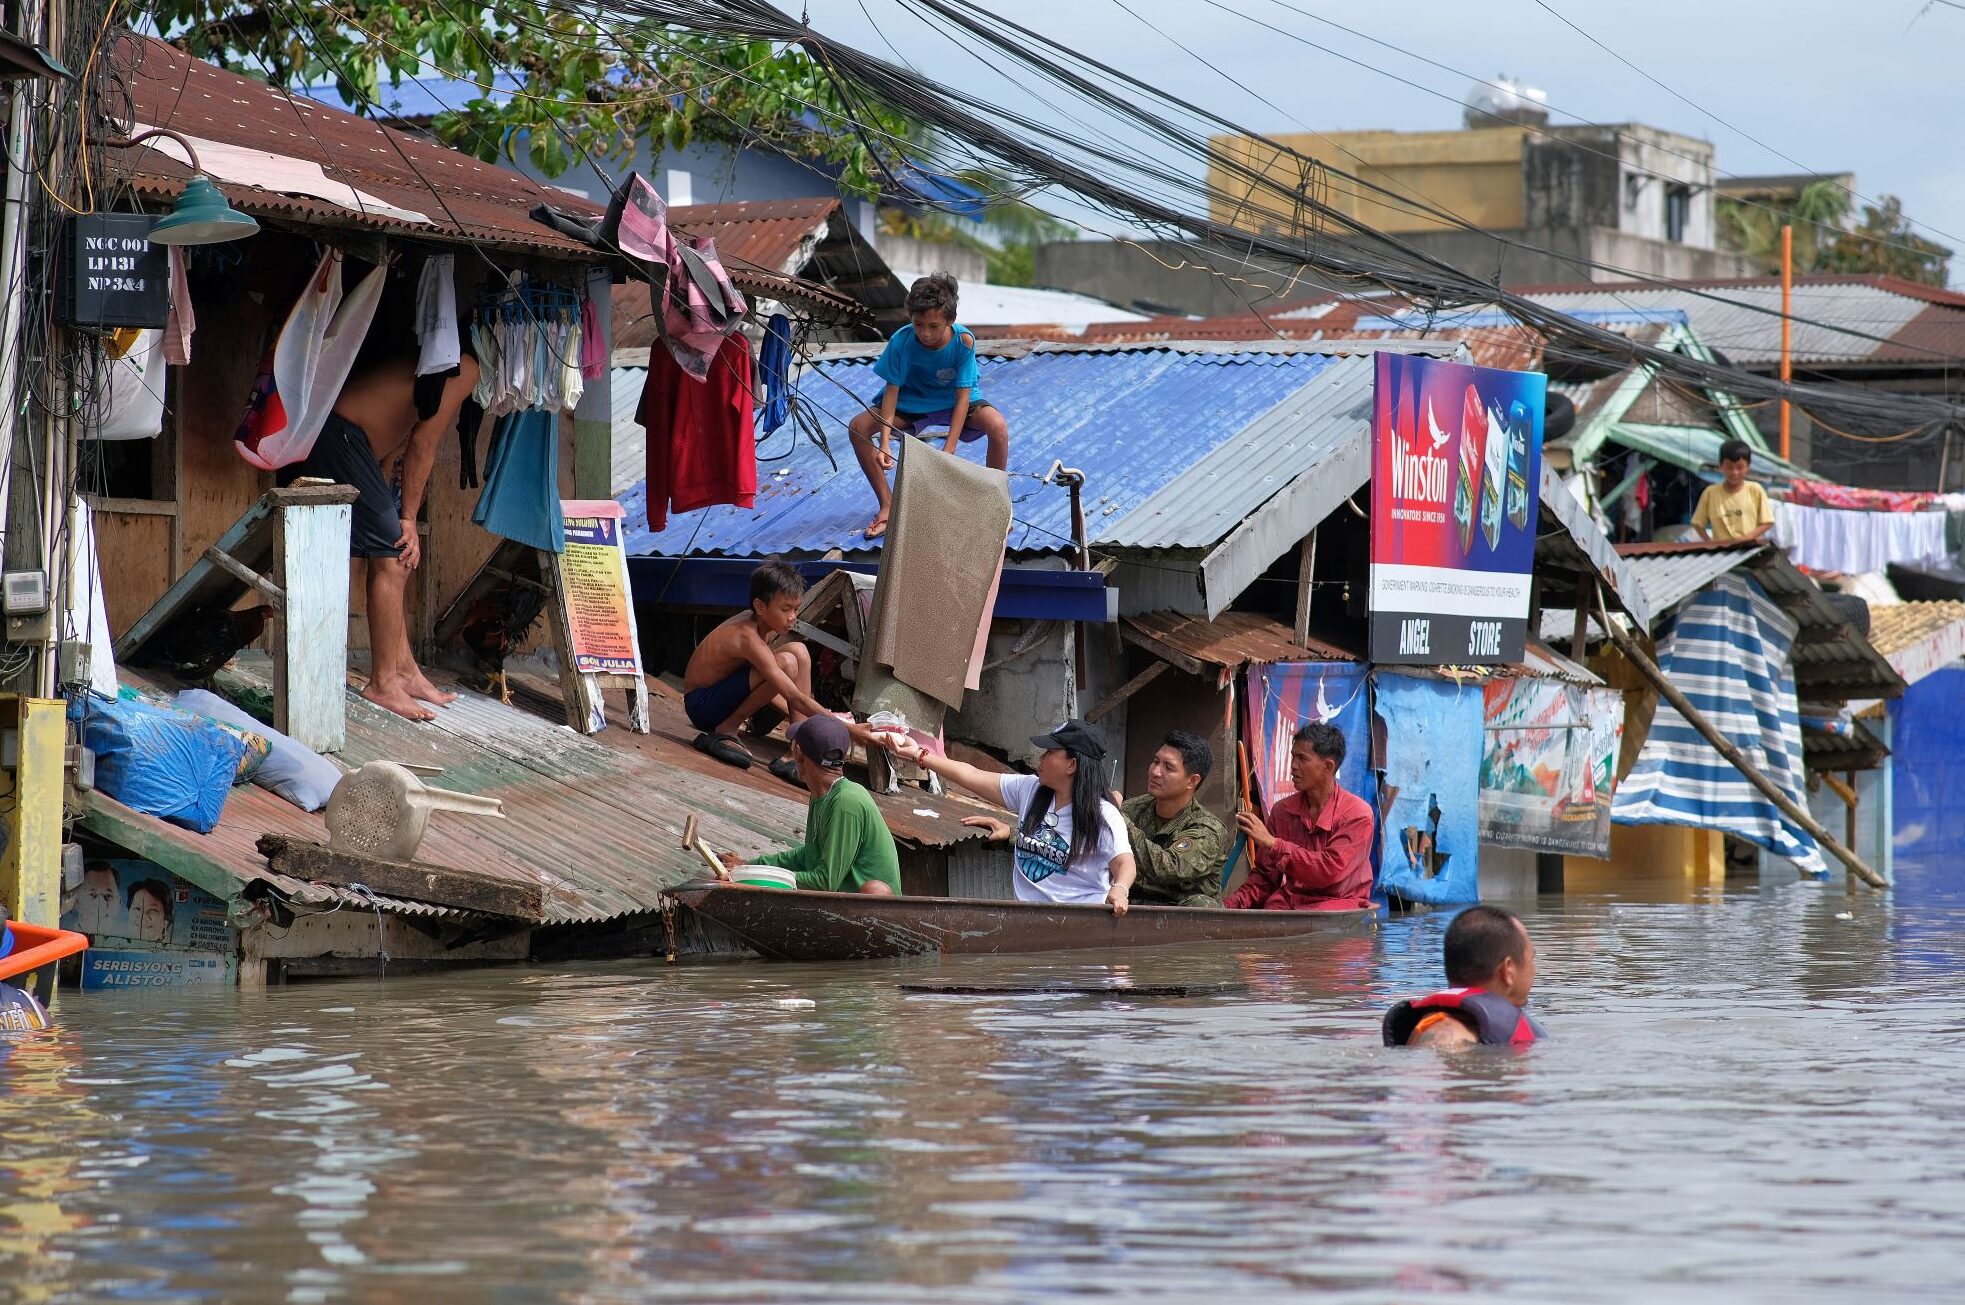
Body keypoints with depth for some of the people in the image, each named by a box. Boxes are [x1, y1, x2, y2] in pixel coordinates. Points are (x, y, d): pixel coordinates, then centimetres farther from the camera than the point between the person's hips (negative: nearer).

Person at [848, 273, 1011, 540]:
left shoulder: (963, 341, -27)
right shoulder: (902, 341, -25)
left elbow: (963, 396, -26)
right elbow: (892, 390, -21)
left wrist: (948, 449, -33)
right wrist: (884, 444, -32)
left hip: (954, 402, -2)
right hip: (912, 402, 2)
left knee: (998, 426, -32)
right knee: (858, 427, -21)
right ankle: (887, 505, -5)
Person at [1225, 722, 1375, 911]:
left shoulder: (1357, 814, -5)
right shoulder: (1283, 810, 11)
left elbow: (1331, 871, -17)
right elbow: (1264, 876, 14)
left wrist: (1273, 844, -18)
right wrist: (1230, 905, -5)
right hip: (1288, 904, 4)